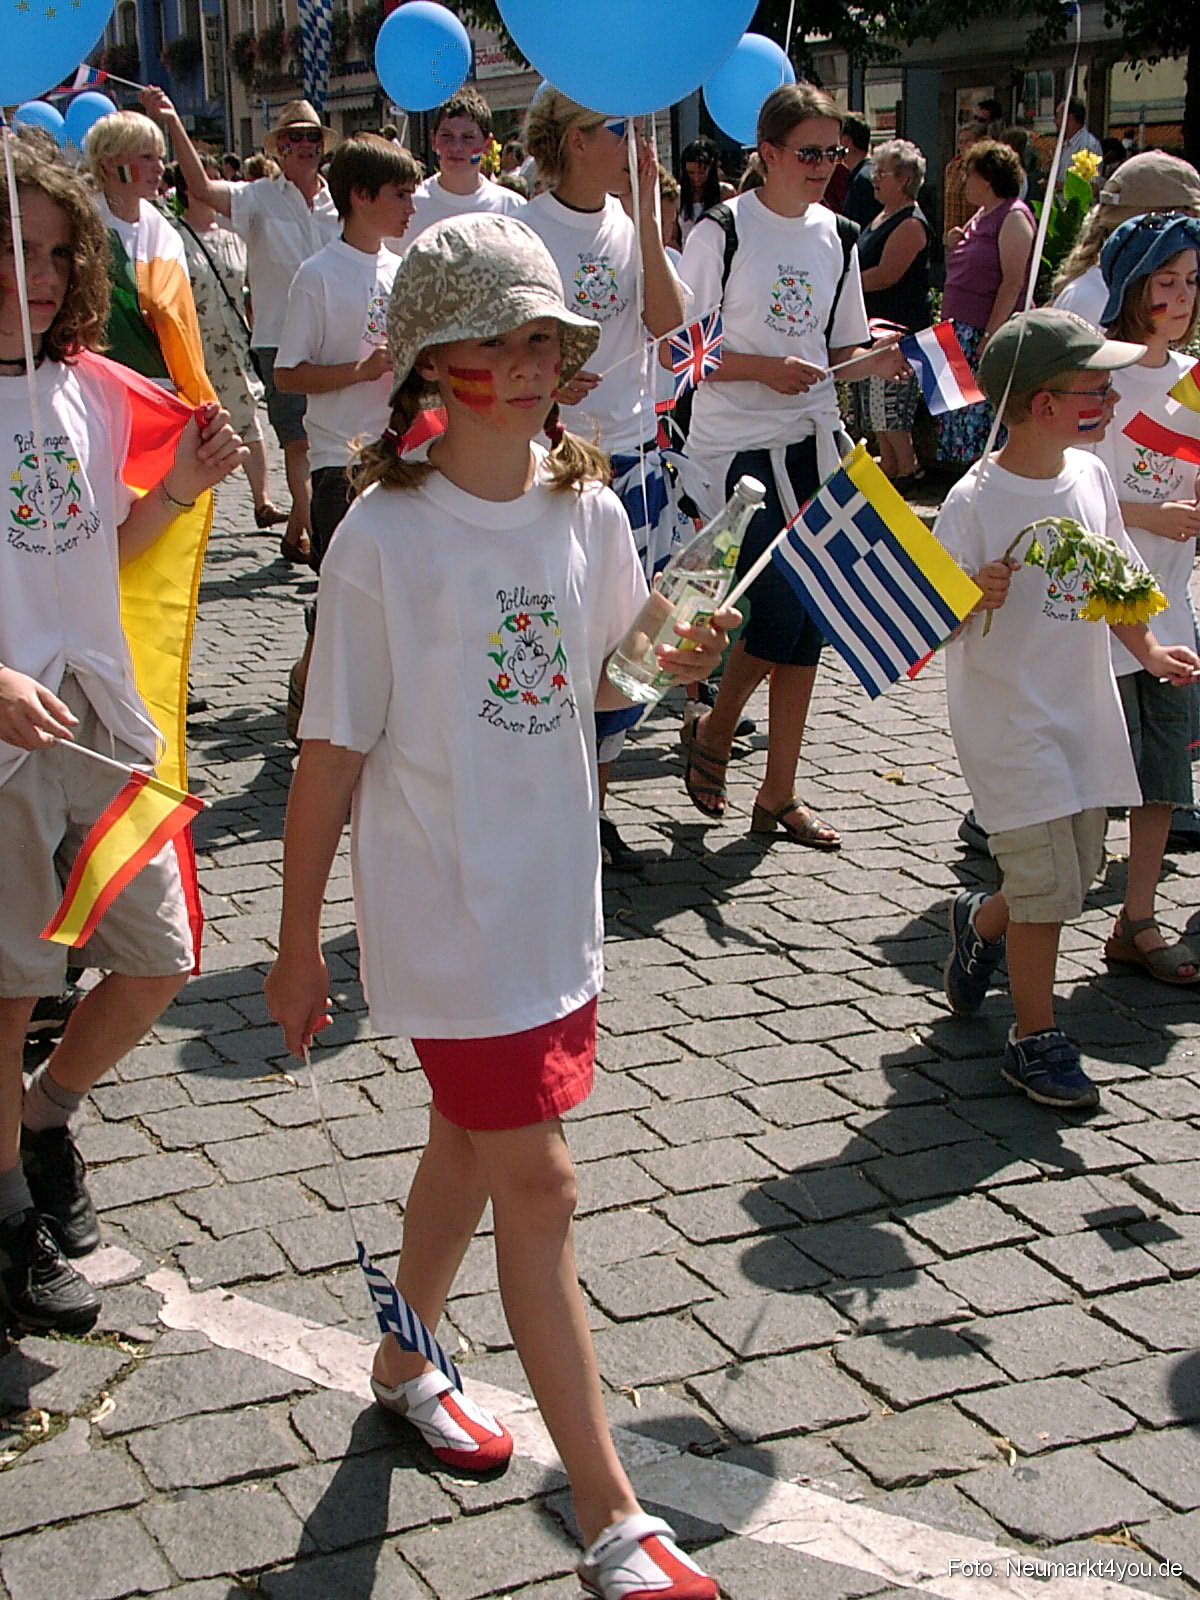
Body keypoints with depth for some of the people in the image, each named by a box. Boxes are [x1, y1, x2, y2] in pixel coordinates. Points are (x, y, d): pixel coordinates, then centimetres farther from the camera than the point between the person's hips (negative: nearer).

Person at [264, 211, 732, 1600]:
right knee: (536, 1183, -4)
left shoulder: (587, 516, 1)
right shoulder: (384, 535, -15)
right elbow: (332, 752, -11)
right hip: (445, 907, -6)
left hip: (553, 896, 6)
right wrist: (297, 947, -7)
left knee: (471, 1142, 21)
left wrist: (668, 663, 2)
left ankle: (405, 1364, 46)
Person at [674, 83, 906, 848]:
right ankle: (713, 731, 18)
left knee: (808, 619, 5)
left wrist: (884, 360, -4)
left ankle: (780, 792, 16)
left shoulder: (838, 237, 10)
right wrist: (765, 369, -19)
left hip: (814, 441, 6)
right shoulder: (722, 231, -7)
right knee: (780, 608, -11)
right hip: (738, 447, -6)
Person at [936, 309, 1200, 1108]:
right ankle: (1036, 1038, 13)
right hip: (1008, 719, -7)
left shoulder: (1091, 476, 3)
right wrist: (975, 597, -36)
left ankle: (982, 922, 46)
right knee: (1050, 885, -5)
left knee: (1080, 869, 16)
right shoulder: (975, 501, -17)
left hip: (1084, 707, 7)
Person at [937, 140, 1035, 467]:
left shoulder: (1013, 216, -11)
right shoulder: (981, 216, 17)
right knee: (958, 406, 11)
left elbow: (1013, 281, -18)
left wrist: (991, 335, -23)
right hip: (962, 332, 10)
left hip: (992, 331, -10)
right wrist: (957, 245, 6)